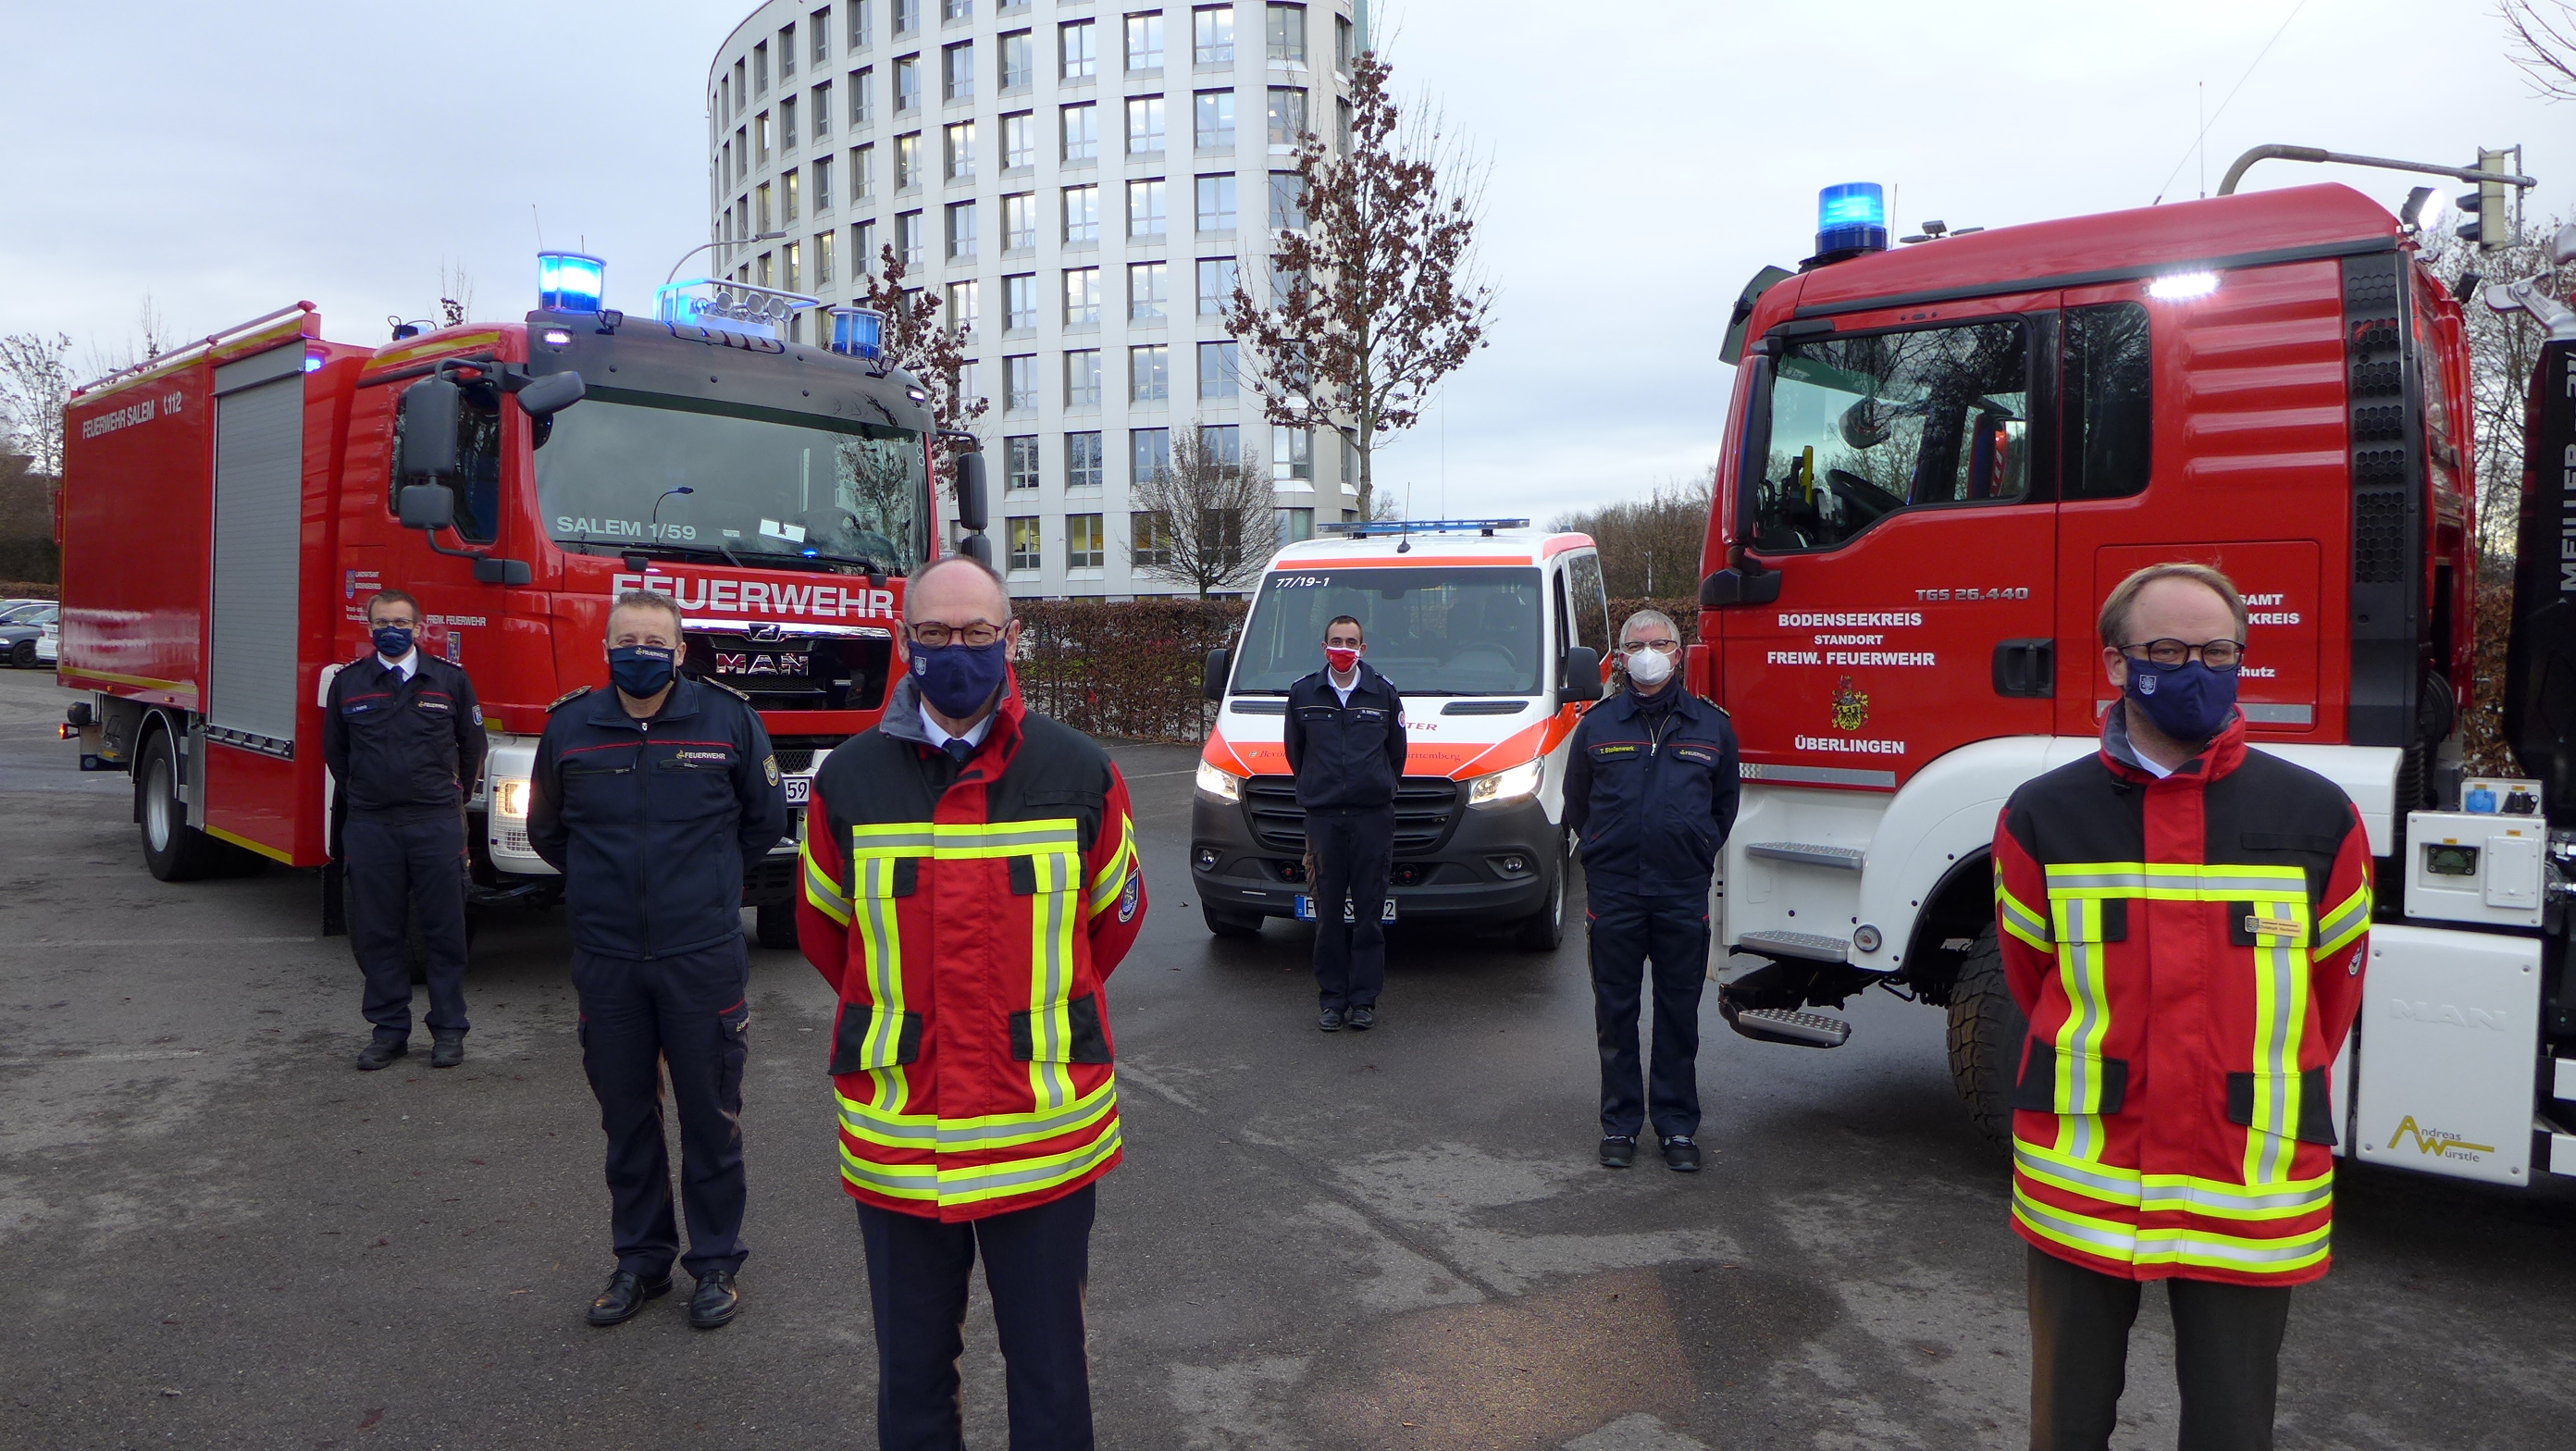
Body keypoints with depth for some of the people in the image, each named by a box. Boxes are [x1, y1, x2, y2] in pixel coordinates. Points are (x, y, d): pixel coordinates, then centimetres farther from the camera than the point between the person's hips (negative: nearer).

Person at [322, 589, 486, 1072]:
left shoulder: (450, 680, 4)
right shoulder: (347, 683, 7)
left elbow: (472, 746, 14)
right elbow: (334, 750, 19)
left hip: (437, 825, -1)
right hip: (369, 828, 2)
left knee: (444, 931, 2)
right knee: (376, 933, 6)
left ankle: (448, 1029, 11)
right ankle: (389, 1028, 16)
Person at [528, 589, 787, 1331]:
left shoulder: (729, 720, -3)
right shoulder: (569, 726, 2)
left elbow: (765, 820, 11)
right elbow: (546, 830, 18)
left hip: (703, 956, -2)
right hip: (605, 958, 2)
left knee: (711, 1116, 5)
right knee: (626, 1117, 12)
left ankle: (717, 1261, 20)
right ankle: (640, 1258, 27)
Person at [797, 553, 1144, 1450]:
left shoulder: (1080, 773, -4)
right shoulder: (849, 781, -3)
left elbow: (1115, 916, 12)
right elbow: (822, 931, 13)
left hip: (1046, 1133, -1)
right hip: (895, 1135, 1)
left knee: (1049, 1371, 13)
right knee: (911, 1374, 17)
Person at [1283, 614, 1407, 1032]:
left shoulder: (1383, 693, 5)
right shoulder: (1302, 693, 6)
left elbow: (1396, 753, 14)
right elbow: (1294, 752, 16)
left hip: (1374, 815, 0)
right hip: (1323, 815, 1)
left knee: (1369, 911, 2)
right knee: (1328, 912, 3)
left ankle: (1364, 998, 9)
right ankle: (1332, 998, 11)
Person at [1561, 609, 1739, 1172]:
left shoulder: (1711, 725, 7)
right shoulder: (1597, 725, 5)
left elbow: (1724, 804, 18)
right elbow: (1576, 804, 16)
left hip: (1684, 893, 0)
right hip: (1613, 893, 0)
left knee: (1679, 1014, 6)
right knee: (1616, 1013, 6)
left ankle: (1678, 1126, 16)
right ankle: (1620, 1123, 17)